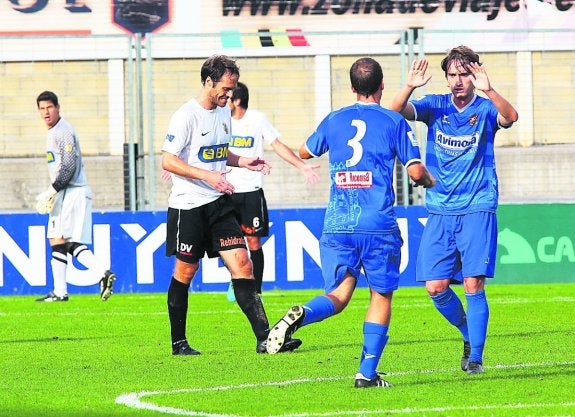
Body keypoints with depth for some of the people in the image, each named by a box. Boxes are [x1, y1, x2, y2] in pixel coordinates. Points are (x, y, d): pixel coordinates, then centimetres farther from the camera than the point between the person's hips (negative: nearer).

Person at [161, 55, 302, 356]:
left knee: (242, 263, -4)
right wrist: (207, 176, -24)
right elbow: (168, 161, -16)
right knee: (185, 271, 2)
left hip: (219, 203, 6)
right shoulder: (186, 116, -13)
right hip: (188, 204, -6)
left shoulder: (224, 113, 11)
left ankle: (264, 337, -9)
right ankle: (178, 342, 14)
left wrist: (243, 162, 7)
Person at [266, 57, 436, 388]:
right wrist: (430, 182, 19)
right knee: (381, 296, 10)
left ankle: (300, 315, -29)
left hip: (337, 225, 3)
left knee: (339, 295, 5)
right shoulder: (394, 122, 0)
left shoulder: (334, 120, 10)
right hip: (379, 225, -3)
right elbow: (416, 171, -4)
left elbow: (305, 152, 26)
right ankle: (367, 373, 3)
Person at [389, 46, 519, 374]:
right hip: (440, 212, 3)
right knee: (436, 287, -1)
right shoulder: (436, 106, 5)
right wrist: (409, 87, -30)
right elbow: (397, 111, -10)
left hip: (477, 211, -3)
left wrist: (488, 90, -41)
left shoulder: (485, 109, -2)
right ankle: (469, 334, 24)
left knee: (474, 284, -11)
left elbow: (510, 117, -24)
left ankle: (476, 356, -2)